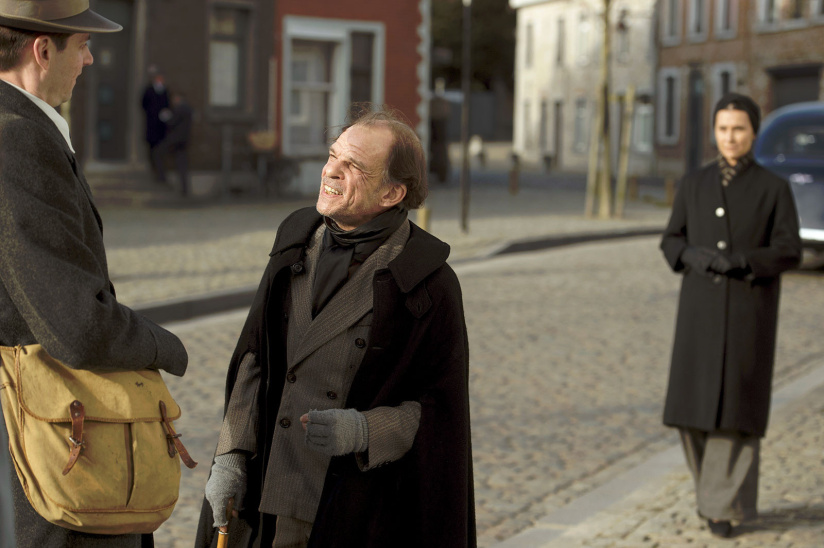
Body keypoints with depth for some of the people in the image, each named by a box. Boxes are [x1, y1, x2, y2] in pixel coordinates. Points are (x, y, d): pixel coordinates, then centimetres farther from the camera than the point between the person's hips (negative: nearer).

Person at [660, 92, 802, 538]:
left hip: (750, 309, -3)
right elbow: (672, 242, 8)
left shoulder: (774, 188, -1)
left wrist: (740, 261, -22)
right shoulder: (694, 184, 8)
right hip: (702, 306, 3)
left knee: (737, 406, -7)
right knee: (696, 406, 2)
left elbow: (789, 251, -6)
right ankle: (717, 485, 26)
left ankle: (724, 506, 2)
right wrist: (694, 255, -15)